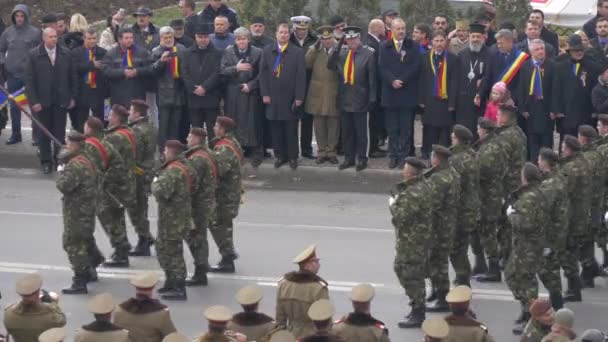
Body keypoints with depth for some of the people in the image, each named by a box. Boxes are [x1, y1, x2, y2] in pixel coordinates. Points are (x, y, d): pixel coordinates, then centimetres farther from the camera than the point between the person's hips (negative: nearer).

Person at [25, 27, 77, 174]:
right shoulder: (34, 55, -3)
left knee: (60, 133, 4)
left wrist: (72, 97, 3)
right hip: (42, 101, -1)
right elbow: (29, 80, -4)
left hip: (61, 101, 1)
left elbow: (72, 77, 7)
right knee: (44, 133, 5)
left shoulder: (65, 54, 2)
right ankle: (46, 162, 13)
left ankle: (59, 160, 13)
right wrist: (34, 101, -10)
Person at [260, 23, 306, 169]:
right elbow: (263, 73, 7)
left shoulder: (297, 52, -1)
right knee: (275, 128, 4)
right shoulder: (267, 51, 7)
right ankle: (280, 155, 13)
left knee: (291, 128, 3)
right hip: (273, 97, 2)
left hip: (290, 98, -2)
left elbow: (301, 76, -4)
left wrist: (299, 97, -8)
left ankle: (293, 156, 11)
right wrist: (264, 94, 0)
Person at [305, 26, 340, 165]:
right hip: (317, 93, 2)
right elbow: (306, 64, -7)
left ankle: (331, 152, 12)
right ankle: (321, 152, 14)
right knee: (319, 123, 6)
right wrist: (315, 47, -9)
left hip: (334, 94, -2)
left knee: (333, 123, 3)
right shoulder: (315, 50, 9)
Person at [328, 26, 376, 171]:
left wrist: (372, 98, -8)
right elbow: (331, 66, -6)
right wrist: (337, 47, -15)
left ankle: (362, 159, 12)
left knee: (360, 131, 4)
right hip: (344, 98, 4)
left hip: (359, 99, -4)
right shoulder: (341, 52, 6)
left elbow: (372, 78, -6)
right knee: (346, 131, 11)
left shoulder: (368, 54, -7)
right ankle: (349, 158, 20)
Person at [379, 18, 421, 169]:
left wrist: (401, 81, -11)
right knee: (392, 128, 3)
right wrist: (392, 81, -14)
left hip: (408, 93, -1)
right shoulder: (384, 47, 9)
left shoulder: (413, 46, 6)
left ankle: (403, 156, 3)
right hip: (390, 93, 1)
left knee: (406, 128, -1)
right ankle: (393, 156, 8)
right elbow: (382, 67, 0)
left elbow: (415, 66, -4)